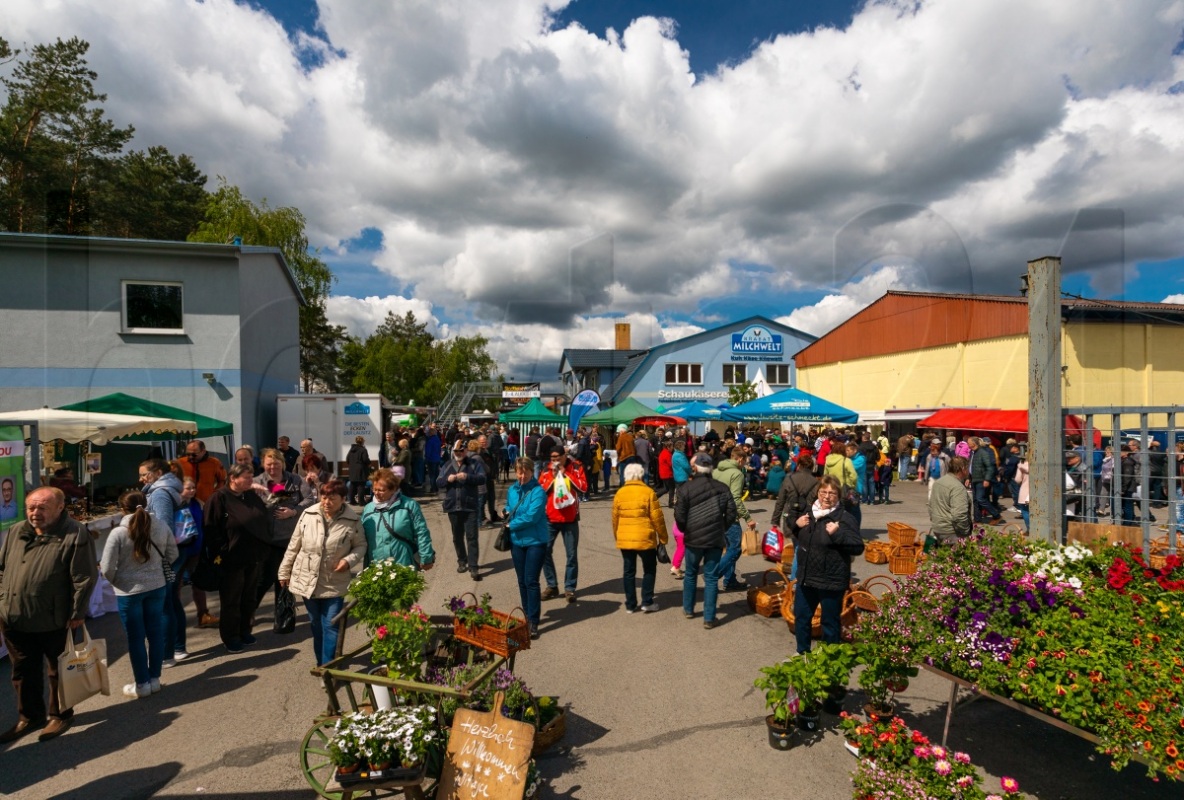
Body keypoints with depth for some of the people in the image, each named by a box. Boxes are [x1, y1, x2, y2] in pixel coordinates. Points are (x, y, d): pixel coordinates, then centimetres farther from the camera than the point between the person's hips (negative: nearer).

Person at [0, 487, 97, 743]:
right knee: (23, 672, 20)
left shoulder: (75, 535, -17)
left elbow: (84, 579, -17)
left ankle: (59, 715, 30)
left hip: (54, 622, -6)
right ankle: (29, 717, 37)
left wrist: (77, 614, -16)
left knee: (58, 672, 12)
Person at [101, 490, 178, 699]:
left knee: (135, 638, 10)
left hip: (129, 591, -3)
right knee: (156, 633, 15)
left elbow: (107, 569, -12)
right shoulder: (162, 527, -5)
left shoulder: (118, 533, -16)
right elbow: (172, 556, 6)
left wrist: (115, 580, 9)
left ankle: (142, 684, 21)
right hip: (157, 587, 3)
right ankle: (154, 679, 27)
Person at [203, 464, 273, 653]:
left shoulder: (253, 496, 8)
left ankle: (244, 632, 30)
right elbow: (211, 528, -15)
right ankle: (230, 638, 20)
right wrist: (222, 551, -16)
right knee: (231, 600, 7)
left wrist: (265, 544, 6)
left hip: (254, 557, 6)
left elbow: (266, 519, 15)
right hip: (232, 559, -6)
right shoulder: (220, 498, -12)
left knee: (250, 598, 15)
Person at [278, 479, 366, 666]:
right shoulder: (308, 514, -8)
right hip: (307, 580, 3)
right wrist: (284, 572, 7)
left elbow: (361, 545, -1)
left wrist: (349, 560, -20)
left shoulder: (352, 520, -14)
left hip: (334, 584, -3)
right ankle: (321, 662, 34)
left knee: (330, 625, -2)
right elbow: (294, 546, 2)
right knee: (316, 624, 17)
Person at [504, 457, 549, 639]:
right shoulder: (512, 490, 6)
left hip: (535, 541, -6)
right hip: (517, 541, 6)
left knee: (531, 581, -5)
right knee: (522, 581, 14)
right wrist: (506, 512, 0)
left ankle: (534, 622, 3)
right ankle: (527, 616, 29)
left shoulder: (538, 491, -15)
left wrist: (511, 525, -11)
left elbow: (531, 516, -22)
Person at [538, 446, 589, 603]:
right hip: (550, 517, 2)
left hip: (570, 518, -1)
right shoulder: (547, 469, 2)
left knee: (572, 554, 3)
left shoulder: (576, 467, -2)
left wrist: (566, 473, -14)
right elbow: (540, 489, -6)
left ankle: (570, 588, 15)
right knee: (545, 551, 3)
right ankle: (551, 585, 18)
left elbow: (583, 487, -13)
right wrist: (552, 476, -15)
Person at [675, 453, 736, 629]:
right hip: (716, 539, 1)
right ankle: (709, 618, 8)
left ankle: (688, 609, 31)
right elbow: (731, 514, -1)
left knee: (690, 574, 18)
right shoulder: (723, 488, -2)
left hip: (693, 538, -1)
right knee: (711, 578, 7)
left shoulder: (687, 488, -10)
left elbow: (679, 516, -10)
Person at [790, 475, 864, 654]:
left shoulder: (845, 518, -15)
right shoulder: (810, 512, 5)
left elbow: (858, 547, -18)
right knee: (801, 617, 20)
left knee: (830, 623, 10)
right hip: (806, 578, 7)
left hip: (831, 581, -7)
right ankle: (802, 653, 39)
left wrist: (837, 534, -28)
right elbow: (798, 537, 19)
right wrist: (796, 525, -2)